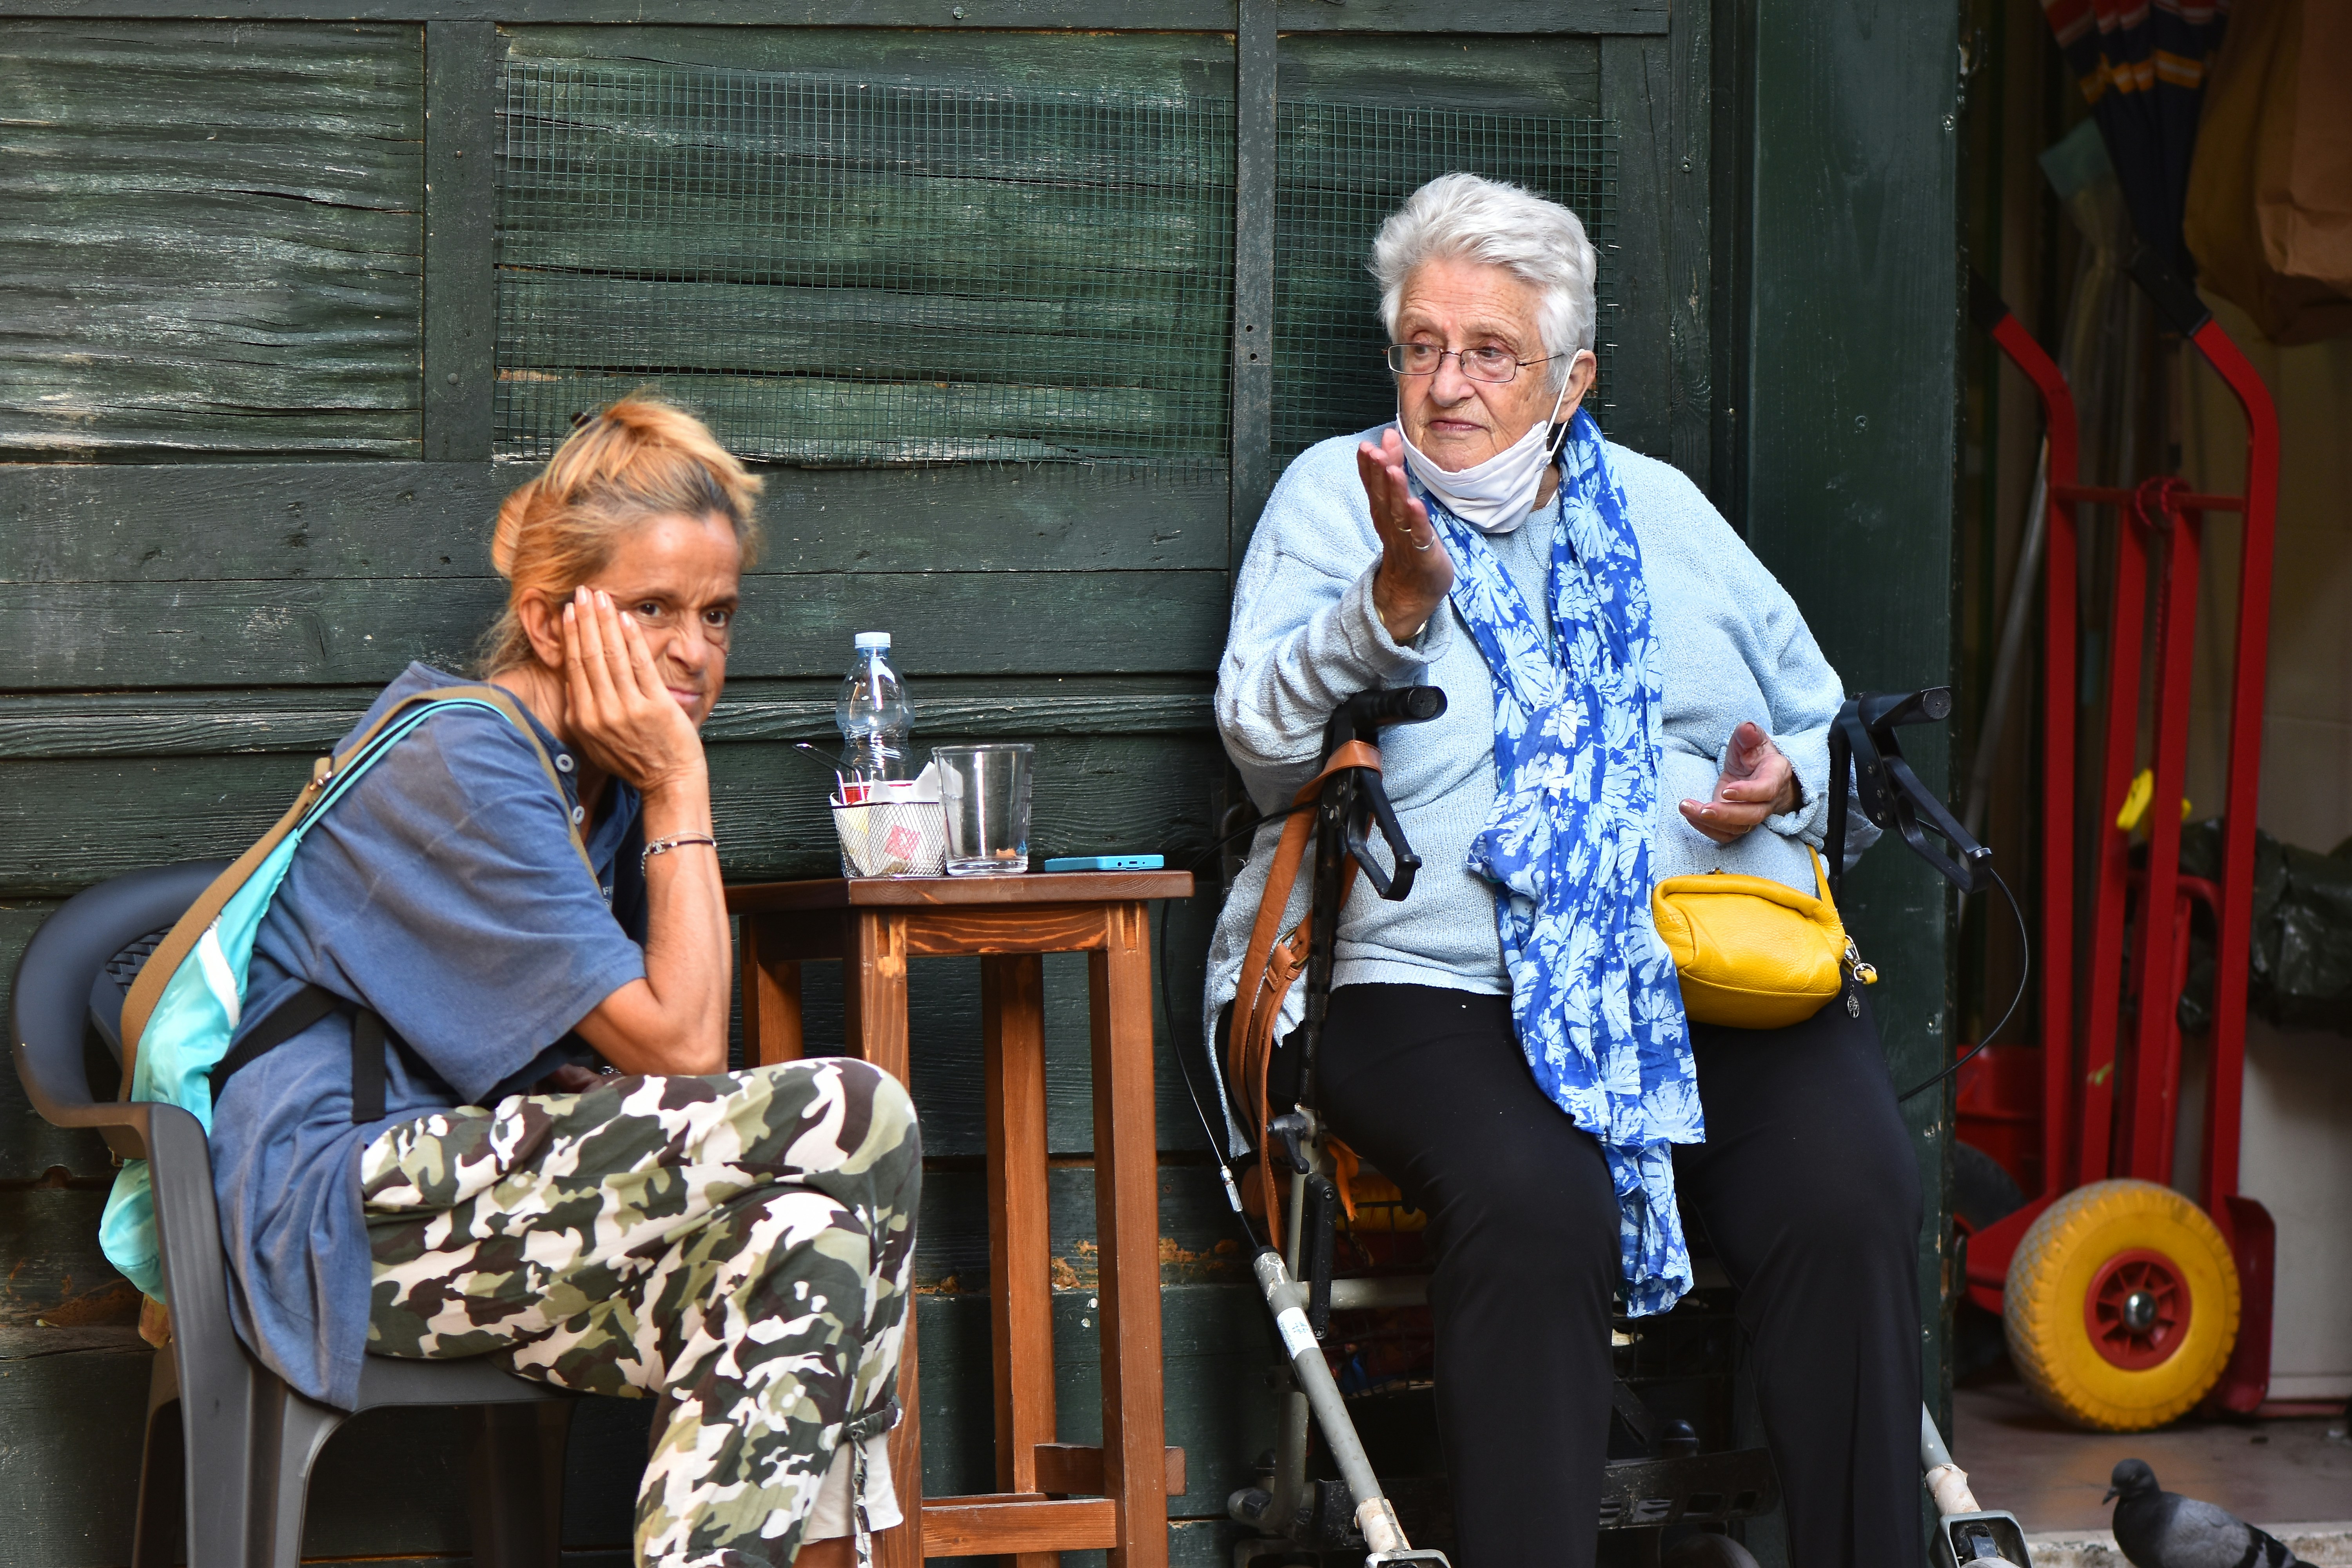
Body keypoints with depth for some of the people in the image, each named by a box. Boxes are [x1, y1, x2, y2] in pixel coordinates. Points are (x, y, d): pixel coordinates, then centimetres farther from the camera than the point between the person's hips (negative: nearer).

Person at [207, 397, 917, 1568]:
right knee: (856, 1118, -21)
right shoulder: (463, 768, -13)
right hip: (342, 1217, -9)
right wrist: (682, 791, -9)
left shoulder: (603, 775, 14)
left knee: (806, 1240, -19)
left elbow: (665, 1051, 8)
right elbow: (683, 1050, -16)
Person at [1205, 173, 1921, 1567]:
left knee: (1853, 1197, -26)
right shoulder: (1337, 493, 15)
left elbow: (1824, 719, 29)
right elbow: (1262, 742, 1)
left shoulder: (1660, 511, 25)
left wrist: (1784, 780, 6)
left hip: (1729, 976, 3)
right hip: (1448, 993, -3)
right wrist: (1397, 596, -14)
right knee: (1535, 1206, -35)